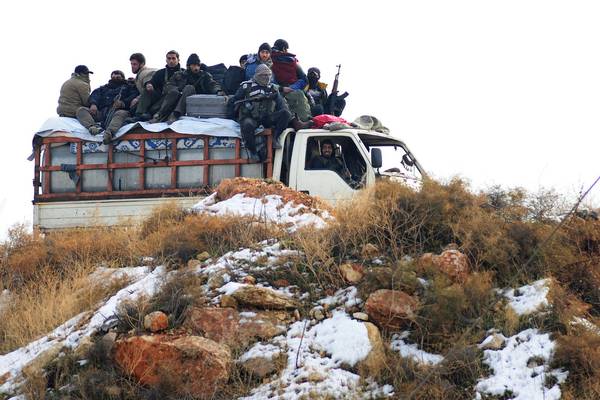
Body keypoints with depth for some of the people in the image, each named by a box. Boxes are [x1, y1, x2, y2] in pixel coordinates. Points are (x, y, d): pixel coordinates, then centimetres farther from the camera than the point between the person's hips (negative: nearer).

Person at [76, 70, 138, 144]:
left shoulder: (128, 87, 28)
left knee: (122, 113, -39)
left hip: (117, 111, -4)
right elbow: (95, 95, 17)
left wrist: (123, 103, -12)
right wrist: (93, 104, -8)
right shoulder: (104, 88, 36)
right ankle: (93, 127, -47)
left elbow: (134, 96, 7)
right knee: (80, 110, -17)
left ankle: (108, 132, -68)